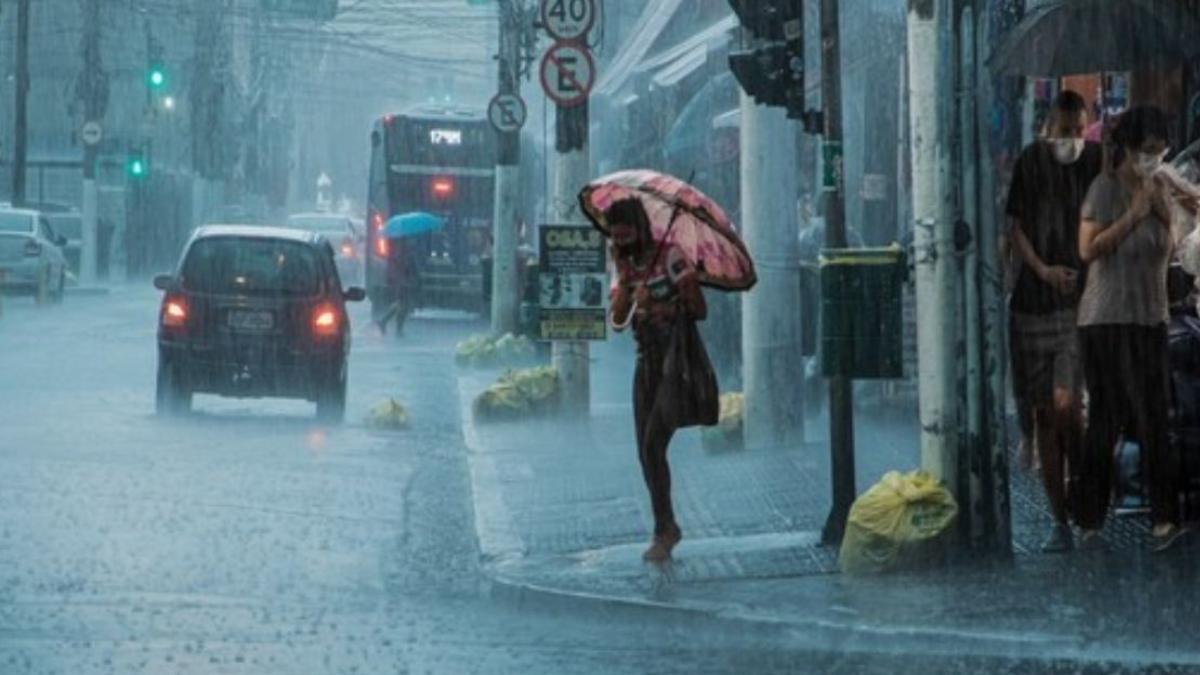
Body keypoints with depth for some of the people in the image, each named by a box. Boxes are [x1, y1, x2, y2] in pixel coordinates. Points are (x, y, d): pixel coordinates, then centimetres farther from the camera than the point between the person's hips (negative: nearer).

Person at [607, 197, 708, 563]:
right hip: (647, 363, 7)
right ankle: (668, 527, 19)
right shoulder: (627, 269, 9)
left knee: (653, 446, -15)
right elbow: (618, 320, -3)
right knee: (645, 451, 6)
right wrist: (625, 277, -11)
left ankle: (663, 532, -9)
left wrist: (664, 311, -16)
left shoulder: (670, 258, -10)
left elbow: (699, 310, -13)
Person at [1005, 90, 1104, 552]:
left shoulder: (1097, 161, -2)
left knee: (1066, 405, -16)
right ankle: (1060, 521, 11)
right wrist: (1043, 269, -11)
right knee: (1043, 414, 4)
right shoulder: (1031, 163, 3)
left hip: (1079, 303, -3)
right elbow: (1015, 227, 6)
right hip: (1033, 303, 3)